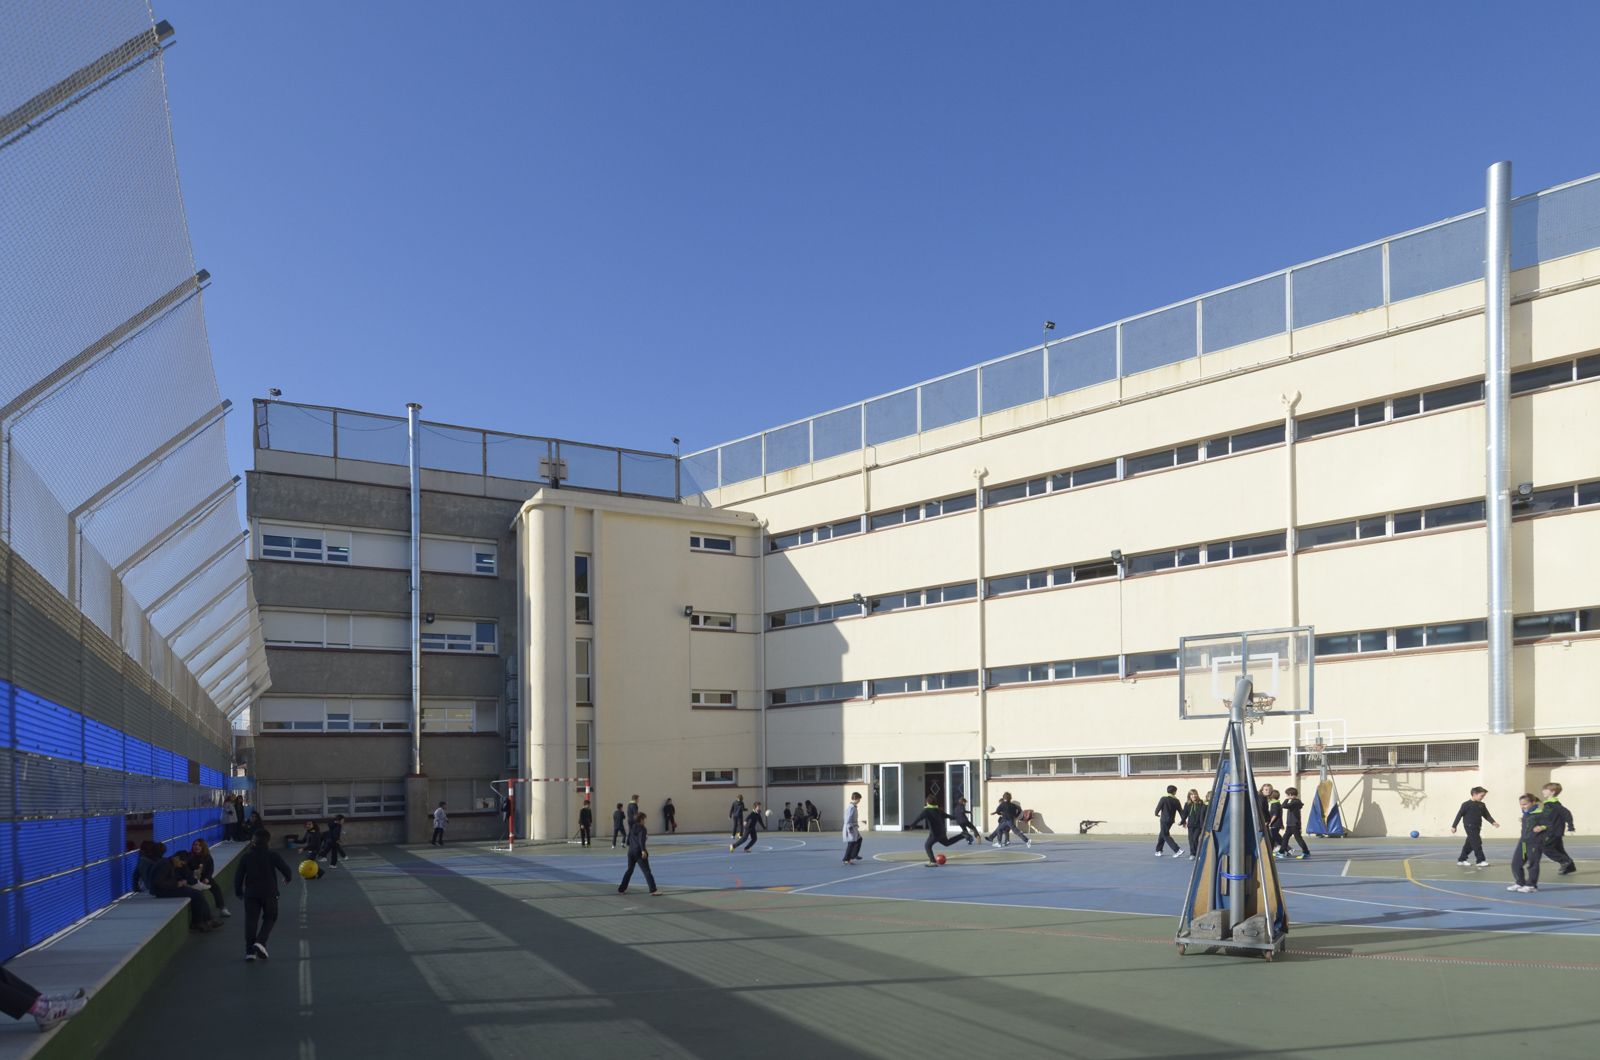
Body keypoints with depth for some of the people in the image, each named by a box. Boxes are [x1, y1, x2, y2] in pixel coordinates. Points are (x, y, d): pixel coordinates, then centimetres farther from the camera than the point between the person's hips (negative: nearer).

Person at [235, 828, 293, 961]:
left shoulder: (246, 856, 1)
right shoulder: (272, 855, -7)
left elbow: (238, 875, 2)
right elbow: (284, 868, -4)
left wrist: (238, 891, 15)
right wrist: (288, 878, 18)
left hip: (251, 893, 2)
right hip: (269, 893, -2)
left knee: (251, 920, 7)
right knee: (269, 918, 13)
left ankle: (250, 951, 5)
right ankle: (260, 942, -9)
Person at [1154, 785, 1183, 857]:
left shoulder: (1164, 799, -14)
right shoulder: (1176, 801, 0)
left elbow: (1158, 807, -11)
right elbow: (1181, 811, 3)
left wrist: (1156, 814, 11)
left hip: (1164, 820, -6)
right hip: (1171, 820, 6)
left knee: (1166, 835, -1)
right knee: (1162, 834, 20)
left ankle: (1177, 851, -11)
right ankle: (1159, 850, 26)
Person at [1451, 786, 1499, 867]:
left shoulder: (1481, 805, 9)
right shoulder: (1467, 804, -11)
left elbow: (1487, 815, 10)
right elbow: (1459, 815, -9)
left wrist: (1493, 822, -8)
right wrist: (1454, 826, -7)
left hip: (1477, 827, 8)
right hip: (1470, 827, -8)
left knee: (1469, 844, 12)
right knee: (1477, 844, -12)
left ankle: (1461, 860, 21)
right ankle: (1480, 860, -10)